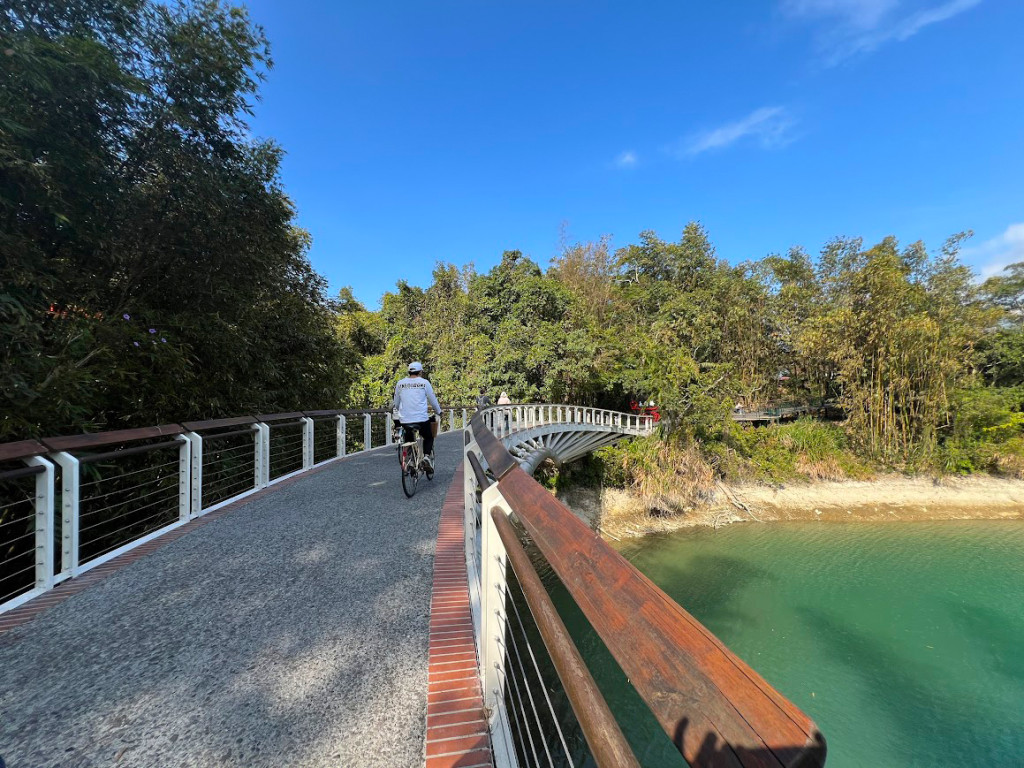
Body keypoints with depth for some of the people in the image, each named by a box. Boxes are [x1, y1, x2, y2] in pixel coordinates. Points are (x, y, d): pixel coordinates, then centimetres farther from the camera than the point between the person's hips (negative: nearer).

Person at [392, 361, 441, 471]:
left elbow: (396, 403, 17)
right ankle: (427, 456, -4)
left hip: (404, 420, 3)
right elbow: (433, 400, 7)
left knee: (407, 440, 25)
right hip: (421, 419, -2)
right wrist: (438, 411, 24)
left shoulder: (400, 383, 8)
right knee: (428, 438, 19)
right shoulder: (424, 382, 0)